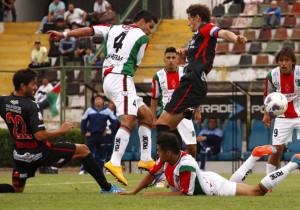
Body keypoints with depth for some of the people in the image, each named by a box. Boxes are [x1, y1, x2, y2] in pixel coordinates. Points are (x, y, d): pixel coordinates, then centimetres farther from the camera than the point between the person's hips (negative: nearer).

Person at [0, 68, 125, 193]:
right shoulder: (30, 106, -21)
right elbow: (40, 135, -27)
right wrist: (61, 130, -14)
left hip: (20, 154, 6)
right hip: (39, 152, -6)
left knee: (16, 190, 21)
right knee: (83, 150, 5)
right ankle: (107, 187, 6)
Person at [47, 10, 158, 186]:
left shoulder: (114, 28, 20)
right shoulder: (142, 37, 3)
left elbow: (89, 30, 10)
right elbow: (135, 65, 6)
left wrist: (64, 35, 8)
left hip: (108, 78, 9)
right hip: (121, 78, -9)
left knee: (147, 114, 16)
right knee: (129, 120, -22)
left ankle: (146, 160, 11)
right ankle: (115, 163, -39)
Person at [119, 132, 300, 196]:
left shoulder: (186, 166, -39)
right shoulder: (166, 159, -15)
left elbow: (185, 194, -34)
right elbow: (152, 175, 1)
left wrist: (157, 194, -33)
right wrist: (133, 192, -3)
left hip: (215, 188, -8)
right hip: (206, 180, 8)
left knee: (259, 190, 1)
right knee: (235, 181, 39)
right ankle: (256, 155, 48)